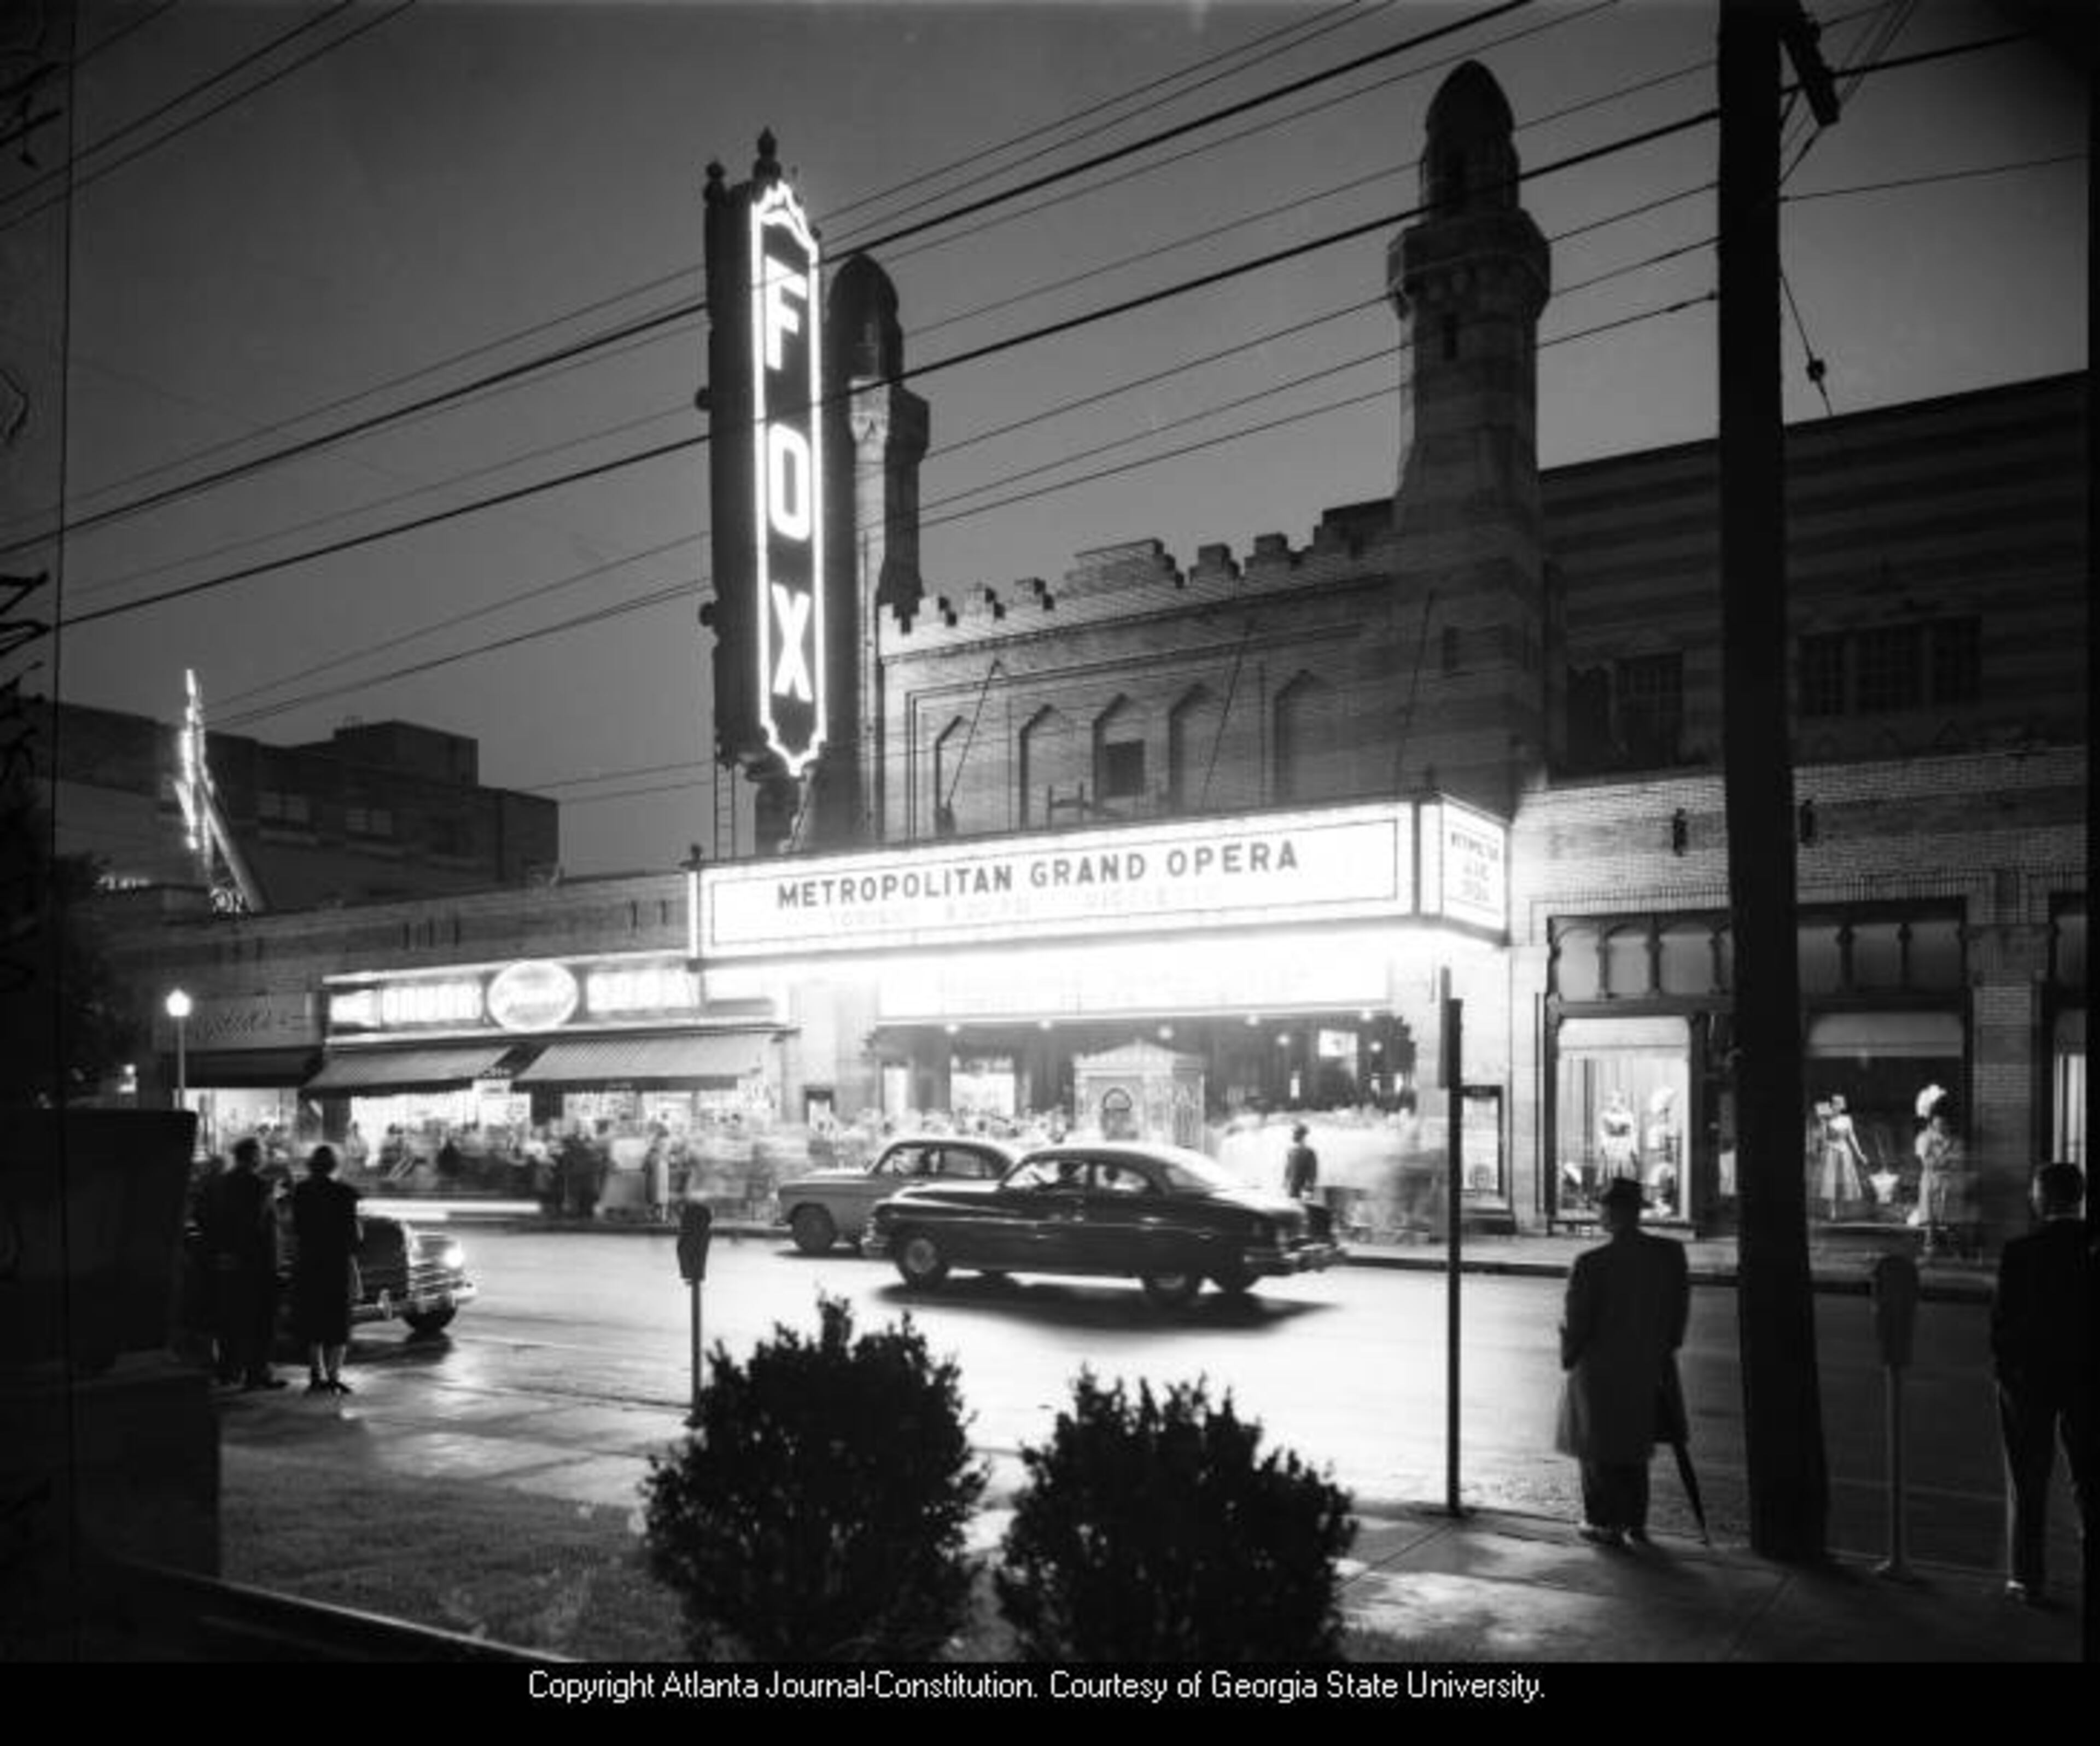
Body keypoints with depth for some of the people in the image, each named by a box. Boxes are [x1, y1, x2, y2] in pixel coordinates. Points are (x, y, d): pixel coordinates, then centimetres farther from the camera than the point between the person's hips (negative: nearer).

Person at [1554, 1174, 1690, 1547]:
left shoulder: (1592, 1263, -23)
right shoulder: (1672, 1254, -9)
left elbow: (1576, 1322, -16)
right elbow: (1680, 1306, 1)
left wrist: (1569, 1359, 1)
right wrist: (1664, 1346, 15)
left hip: (1600, 1369, -5)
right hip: (1650, 1367, 5)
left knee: (1600, 1451, 13)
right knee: (1635, 1449, 22)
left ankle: (1608, 1526, 20)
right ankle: (1636, 1521, 30)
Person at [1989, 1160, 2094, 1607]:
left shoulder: (2021, 1251, -15)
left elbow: (2002, 1315, -10)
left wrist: (2003, 1363, 4)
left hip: (2030, 1374, -3)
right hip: (2085, 1375, 3)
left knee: (2028, 1482, 8)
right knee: (2087, 1478, 15)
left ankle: (2027, 1578, 12)